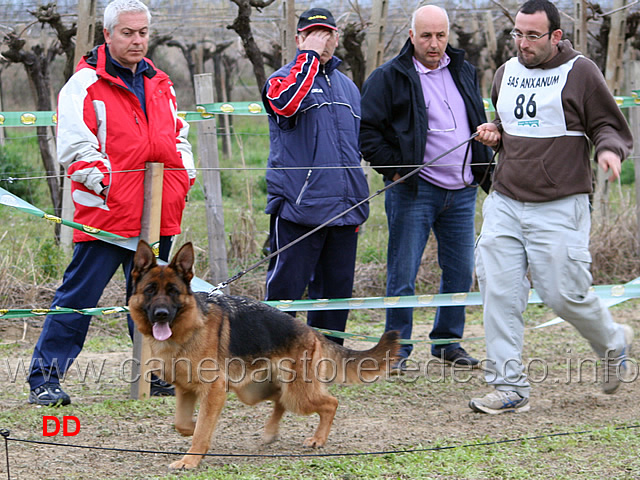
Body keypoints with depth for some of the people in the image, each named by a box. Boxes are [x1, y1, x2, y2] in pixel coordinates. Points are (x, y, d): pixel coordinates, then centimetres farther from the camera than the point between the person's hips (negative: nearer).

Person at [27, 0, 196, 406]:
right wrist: (104, 184, -18)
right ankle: (45, 379, -1)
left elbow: (178, 136, 25)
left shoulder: (160, 84, 16)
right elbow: (75, 147, -11)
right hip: (105, 214, -6)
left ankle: (154, 373, 23)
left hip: (157, 216, 6)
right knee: (78, 297, -5)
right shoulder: (85, 84, -5)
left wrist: (184, 176, 10)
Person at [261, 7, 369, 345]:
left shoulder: (347, 86, 20)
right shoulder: (284, 78, 0)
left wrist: (358, 204, 24)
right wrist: (310, 55, -17)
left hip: (343, 210, 6)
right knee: (285, 290, -7)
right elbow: (286, 102, -26)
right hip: (298, 206, -6)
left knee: (337, 291, 9)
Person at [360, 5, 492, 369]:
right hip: (414, 191, -5)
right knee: (403, 274, -4)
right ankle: (397, 350, 5)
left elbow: (480, 126, 23)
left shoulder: (465, 72, 13)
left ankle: (448, 342, 23)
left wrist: (486, 172, 14)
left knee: (461, 271, 9)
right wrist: (395, 170, -10)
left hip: (462, 192, 5)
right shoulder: (389, 78, -4)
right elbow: (369, 133, -4)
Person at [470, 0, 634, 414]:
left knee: (564, 293, -5)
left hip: (559, 208, -5)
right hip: (505, 203, 5)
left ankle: (613, 342, 26)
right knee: (499, 293, -3)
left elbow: (611, 127, 0)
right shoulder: (507, 73, 14)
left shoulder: (580, 72, -4)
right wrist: (494, 133, 8)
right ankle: (510, 388, 3)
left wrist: (609, 149, -22)